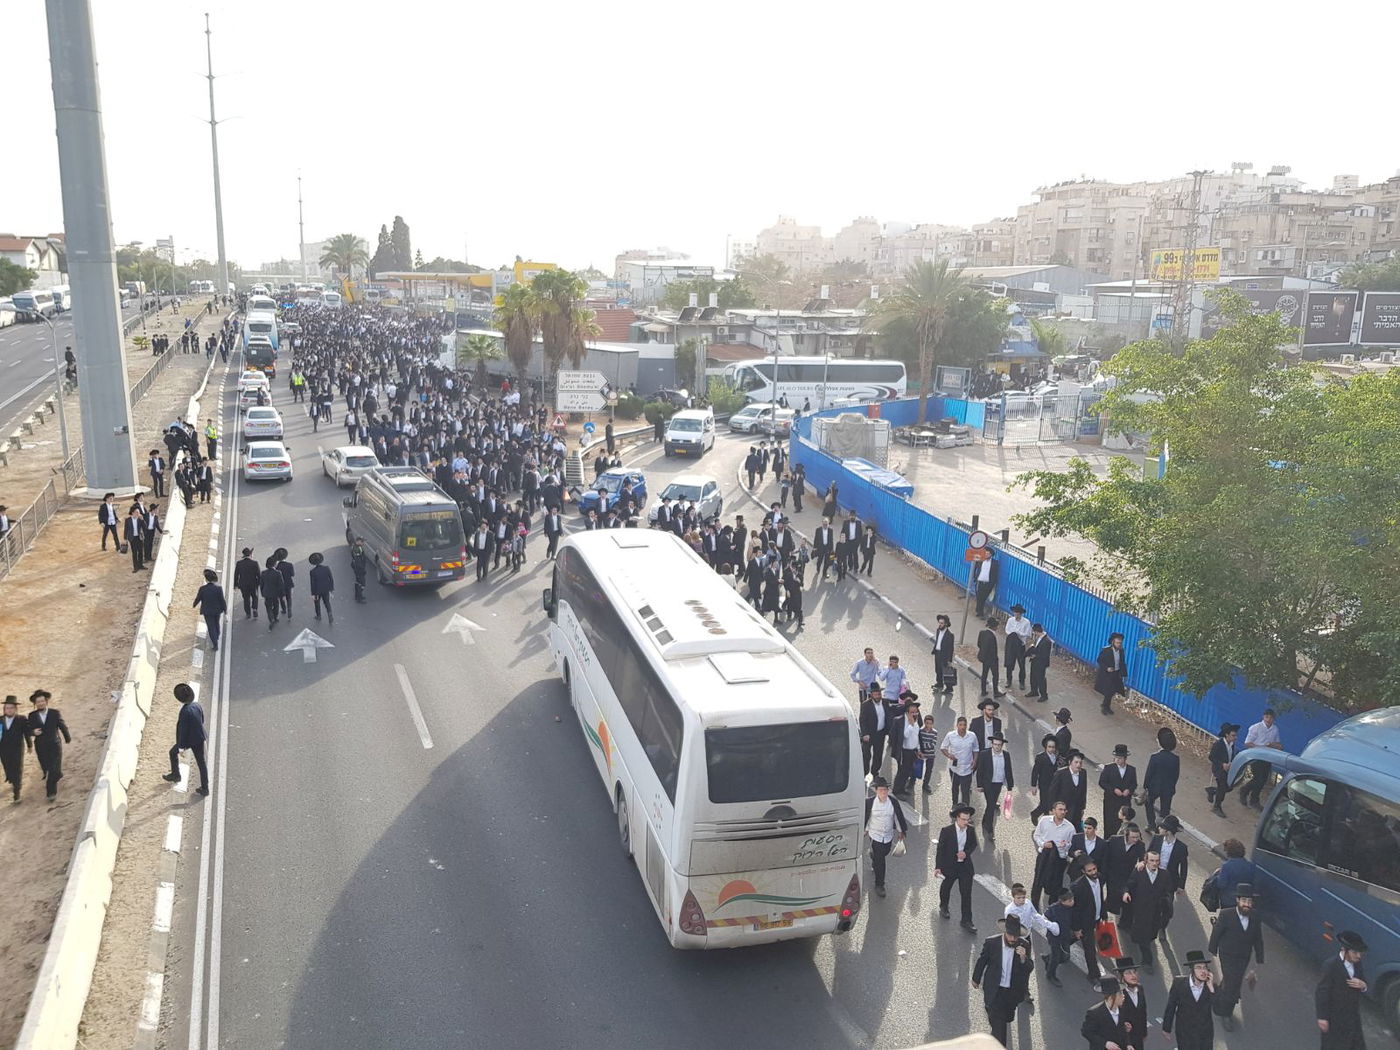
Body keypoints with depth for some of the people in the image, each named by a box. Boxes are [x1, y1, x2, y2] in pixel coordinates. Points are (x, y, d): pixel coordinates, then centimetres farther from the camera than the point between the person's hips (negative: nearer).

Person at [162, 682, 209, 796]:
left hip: (189, 739, -6)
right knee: (201, 762, 13)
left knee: (173, 752, 24)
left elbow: (183, 729, -22)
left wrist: (181, 745, -14)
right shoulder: (197, 705, -6)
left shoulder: (185, 711, -27)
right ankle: (205, 788, 20)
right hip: (200, 738, 6)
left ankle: (175, 775, 41)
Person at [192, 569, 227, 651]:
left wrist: (194, 605, 17)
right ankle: (216, 637, 52)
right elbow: (222, 600, -14)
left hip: (207, 611, -2)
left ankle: (215, 645, 4)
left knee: (211, 627, 7)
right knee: (216, 624, 28)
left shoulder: (202, 589, -20)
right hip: (217, 610, 2)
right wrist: (225, 609, 2)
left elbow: (198, 599, -5)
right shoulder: (218, 589, -20)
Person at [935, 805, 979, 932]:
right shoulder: (946, 831, -20)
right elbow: (940, 850, -15)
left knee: (966, 893, -1)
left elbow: (973, 844, 8)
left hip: (965, 866, 2)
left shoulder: (971, 831, -9)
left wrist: (966, 853, -13)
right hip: (950, 866, -2)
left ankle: (966, 921, 9)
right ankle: (943, 907, 50)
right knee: (946, 887, 22)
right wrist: (938, 867, -19)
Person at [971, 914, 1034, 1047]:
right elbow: (982, 961, -5)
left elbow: (1029, 969, -15)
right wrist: (976, 979, 10)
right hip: (995, 990, -3)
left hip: (1013, 991, 3)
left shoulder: (1024, 944, -19)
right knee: (998, 1025, -3)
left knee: (1007, 1017, 29)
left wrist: (1023, 957, -37)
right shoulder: (991, 942, -23)